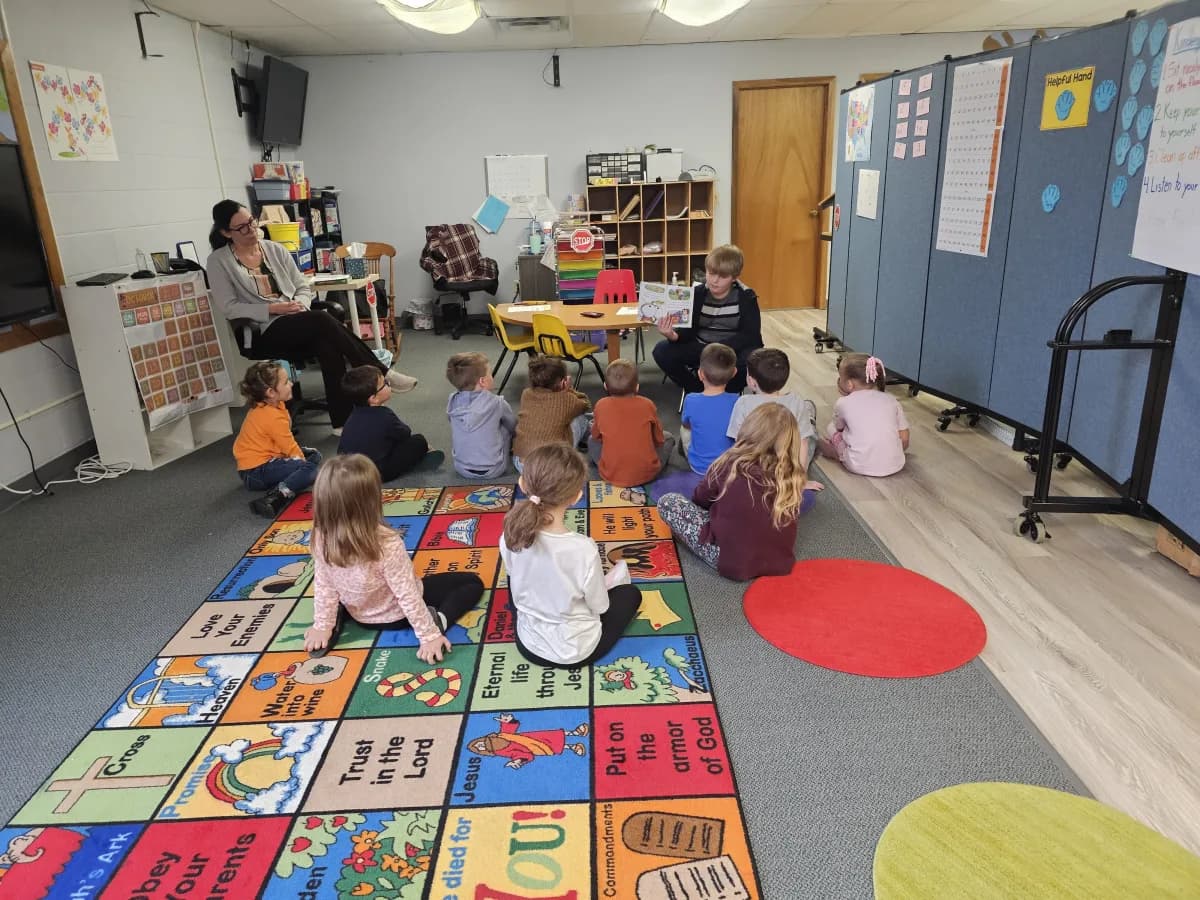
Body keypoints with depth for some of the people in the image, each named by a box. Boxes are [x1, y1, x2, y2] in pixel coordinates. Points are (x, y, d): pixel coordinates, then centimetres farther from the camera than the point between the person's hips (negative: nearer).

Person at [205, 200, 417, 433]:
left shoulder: (275, 249, 13)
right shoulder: (218, 261, 1)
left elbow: (304, 287, 15)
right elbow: (229, 308, -7)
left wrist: (300, 304, -9)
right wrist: (273, 309, -17)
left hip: (298, 325, 4)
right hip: (262, 334, -4)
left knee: (327, 344, -32)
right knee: (322, 319, -31)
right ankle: (380, 374, -24)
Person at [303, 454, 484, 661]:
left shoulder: (322, 539, -24)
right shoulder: (387, 544, -37)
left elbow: (323, 587, -11)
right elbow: (408, 596, -30)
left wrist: (323, 625, 3)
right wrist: (430, 635, -20)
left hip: (359, 615, 4)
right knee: (472, 583, 6)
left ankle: (338, 617, 8)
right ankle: (438, 621, -17)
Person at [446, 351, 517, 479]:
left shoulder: (453, 402, -6)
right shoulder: (496, 402, -14)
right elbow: (514, 426, 5)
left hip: (461, 469, 4)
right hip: (493, 470, -4)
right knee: (506, 426, 14)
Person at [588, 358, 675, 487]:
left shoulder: (601, 405, -8)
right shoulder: (647, 404, -9)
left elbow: (596, 436, 8)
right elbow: (659, 439, 3)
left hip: (611, 476, 1)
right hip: (647, 474, -1)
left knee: (592, 441, 27)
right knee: (668, 437, 23)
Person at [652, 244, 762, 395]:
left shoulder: (746, 297, -11)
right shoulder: (698, 293, -5)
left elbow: (750, 335, -18)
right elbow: (689, 329, -7)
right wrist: (674, 335, -33)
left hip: (734, 349, -2)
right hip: (701, 347, 2)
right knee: (662, 351, -20)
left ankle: (728, 392, -3)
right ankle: (696, 390, 1)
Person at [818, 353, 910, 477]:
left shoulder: (844, 403, -3)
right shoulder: (890, 400, 4)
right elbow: (904, 439, 7)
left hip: (859, 467, -3)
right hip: (895, 465, 3)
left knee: (832, 427, 18)